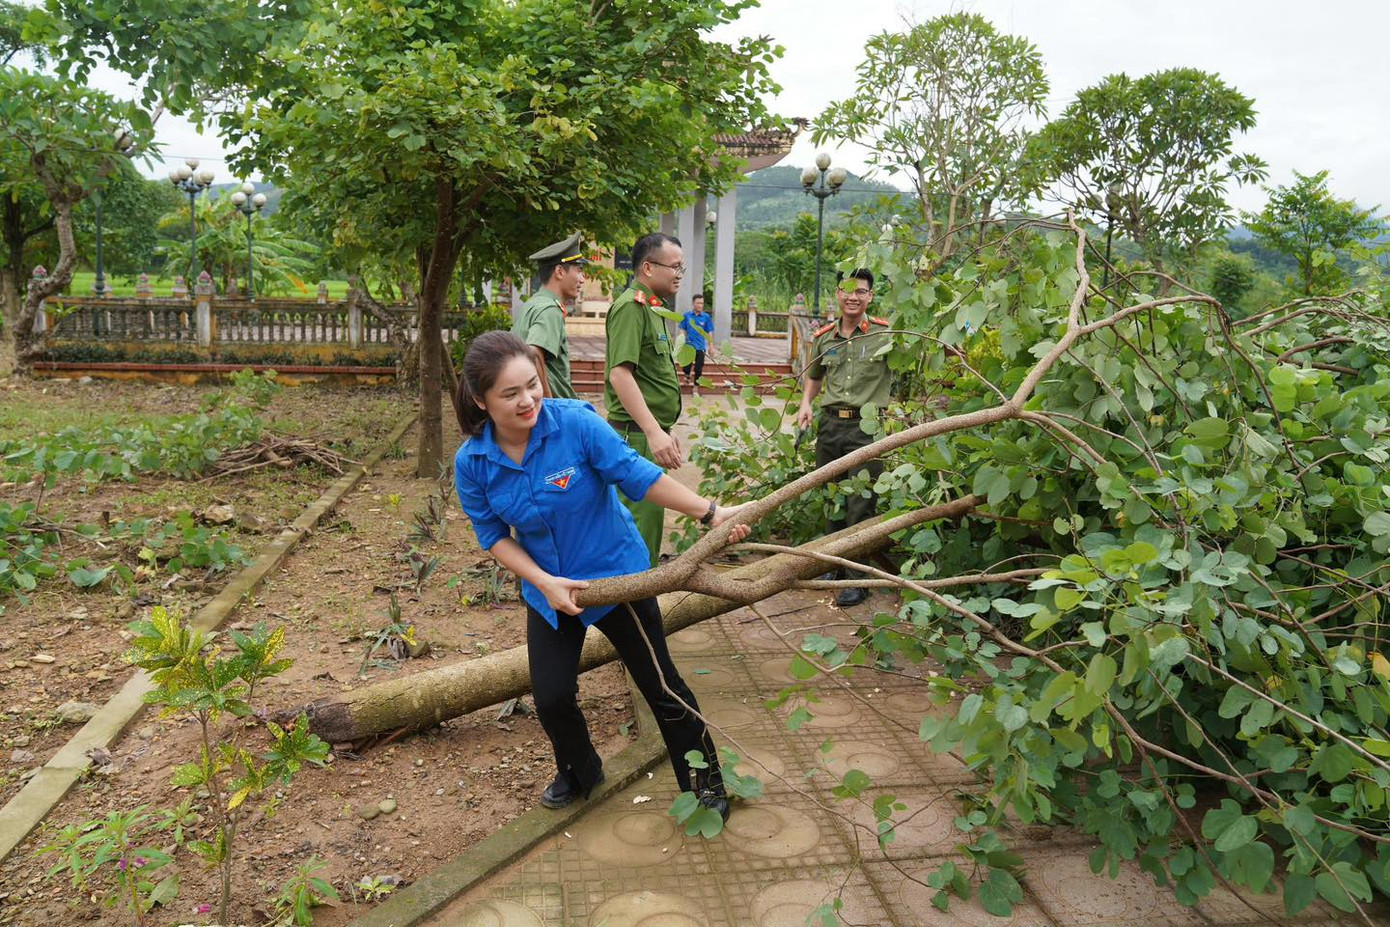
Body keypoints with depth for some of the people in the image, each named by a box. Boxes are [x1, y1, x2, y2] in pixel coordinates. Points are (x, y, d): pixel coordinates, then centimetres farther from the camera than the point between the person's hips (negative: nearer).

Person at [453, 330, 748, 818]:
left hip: (617, 572, -3)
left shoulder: (576, 422, -26)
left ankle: (705, 783, 29)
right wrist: (543, 582, -17)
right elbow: (494, 535, -5)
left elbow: (637, 475, -19)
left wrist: (709, 512, -20)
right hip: (549, 589, 3)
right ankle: (579, 773, 38)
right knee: (552, 697, 4)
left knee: (661, 686, 7)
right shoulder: (471, 462, -15)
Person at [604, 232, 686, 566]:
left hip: (650, 434, 10)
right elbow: (620, 374, -24)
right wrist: (653, 432, -30)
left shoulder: (651, 308, 19)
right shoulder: (631, 306, -13)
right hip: (637, 436, -10)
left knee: (646, 522, 16)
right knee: (643, 524, -8)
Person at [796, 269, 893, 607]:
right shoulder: (824, 337, 9)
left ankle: (858, 579, 8)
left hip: (867, 426, -5)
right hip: (829, 424, 5)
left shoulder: (886, 333, -6)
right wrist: (805, 404, 7)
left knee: (860, 505, -3)